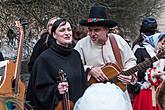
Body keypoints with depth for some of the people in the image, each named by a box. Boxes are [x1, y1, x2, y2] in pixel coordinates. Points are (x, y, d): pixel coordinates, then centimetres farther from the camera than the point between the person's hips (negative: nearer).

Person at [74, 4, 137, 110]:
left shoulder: (118, 41, 2)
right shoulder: (82, 44, -4)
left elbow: (130, 61, 10)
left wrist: (130, 74, -7)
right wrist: (90, 70, -16)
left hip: (117, 89, 1)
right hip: (93, 92, -1)